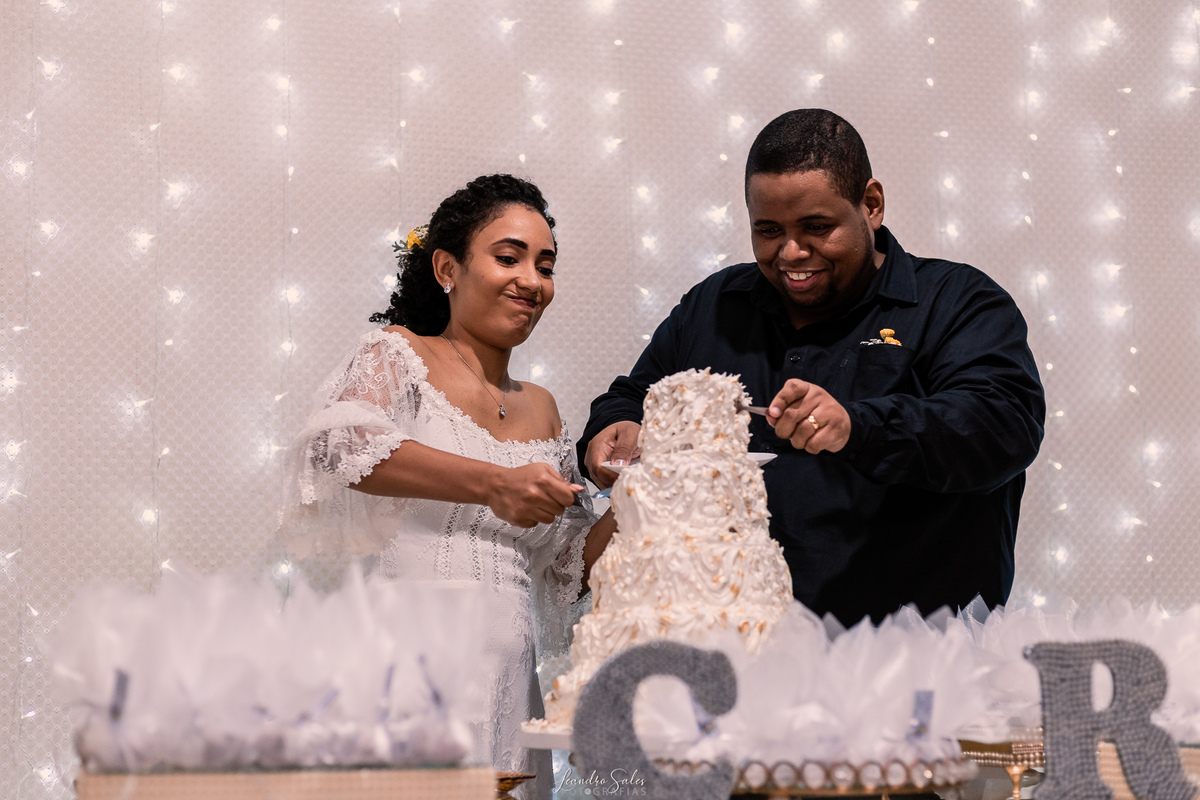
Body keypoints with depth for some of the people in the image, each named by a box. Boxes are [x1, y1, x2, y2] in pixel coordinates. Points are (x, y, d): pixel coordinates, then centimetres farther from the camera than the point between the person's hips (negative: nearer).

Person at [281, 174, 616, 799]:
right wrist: (494, 484, -20)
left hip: (506, 682, 5)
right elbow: (341, 444, -17)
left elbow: (566, 572, 20)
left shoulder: (540, 410, 19)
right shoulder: (398, 355, 4)